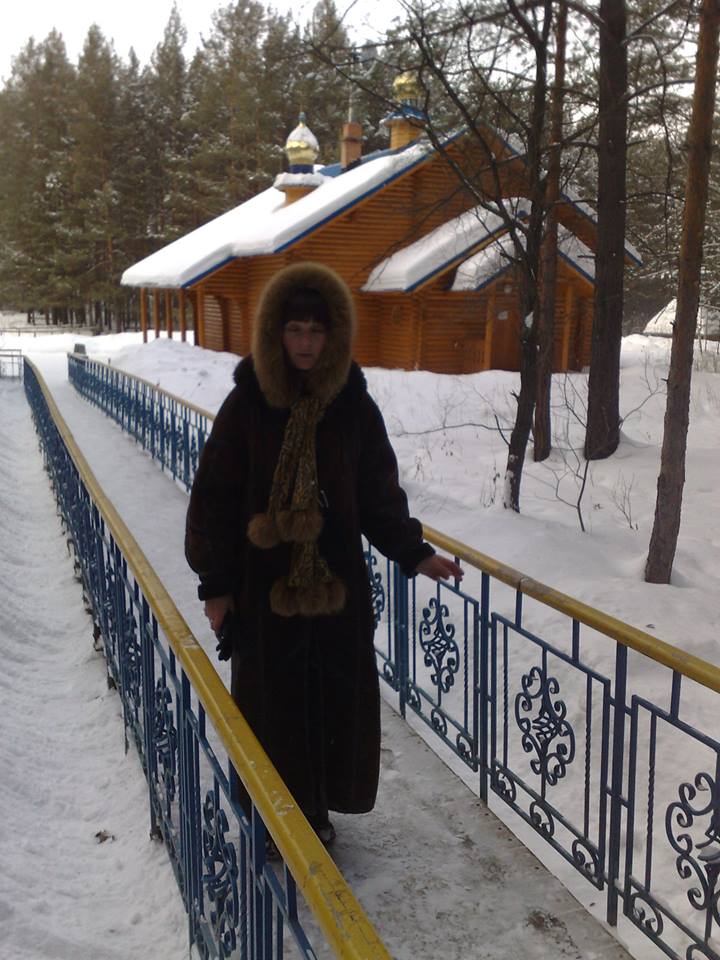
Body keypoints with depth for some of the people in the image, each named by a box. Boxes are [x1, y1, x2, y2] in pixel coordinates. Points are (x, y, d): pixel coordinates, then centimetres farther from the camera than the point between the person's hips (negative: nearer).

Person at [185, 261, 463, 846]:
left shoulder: (354, 406, -2)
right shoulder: (248, 404, -8)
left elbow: (378, 493, 6)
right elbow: (216, 495, -5)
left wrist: (413, 553, -3)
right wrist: (216, 583, -6)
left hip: (338, 582, 2)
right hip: (264, 583, -2)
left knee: (338, 697, 9)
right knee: (271, 700, 8)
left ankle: (318, 807, 32)